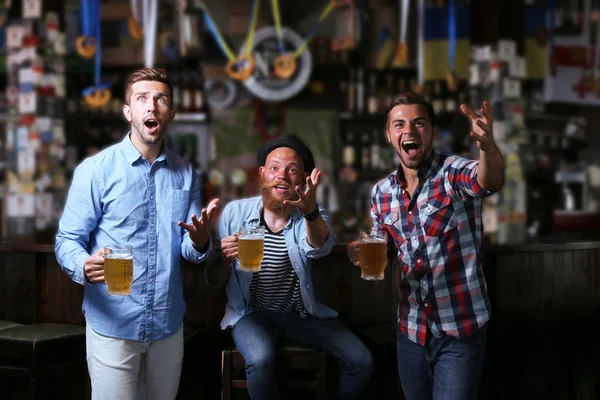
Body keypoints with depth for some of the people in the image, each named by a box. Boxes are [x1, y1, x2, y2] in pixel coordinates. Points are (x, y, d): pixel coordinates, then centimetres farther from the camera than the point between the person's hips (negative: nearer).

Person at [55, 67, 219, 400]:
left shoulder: (186, 174, 6)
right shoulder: (95, 170, -7)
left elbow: (189, 251, 6)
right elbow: (67, 240, -8)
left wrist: (200, 242, -18)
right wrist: (85, 266, -30)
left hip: (169, 324, 4)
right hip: (113, 324, -4)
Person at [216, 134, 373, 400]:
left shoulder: (312, 216, -4)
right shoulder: (235, 212, -5)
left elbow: (320, 248, -30)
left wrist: (311, 212, -52)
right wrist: (224, 258, -27)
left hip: (303, 313, 2)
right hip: (251, 313, -2)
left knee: (361, 360, -8)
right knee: (261, 361, -32)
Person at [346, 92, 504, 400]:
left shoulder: (454, 173, -12)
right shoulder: (382, 192, 3)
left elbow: (490, 180, -36)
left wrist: (488, 145, -58)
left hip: (461, 328, -5)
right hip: (410, 329, 5)